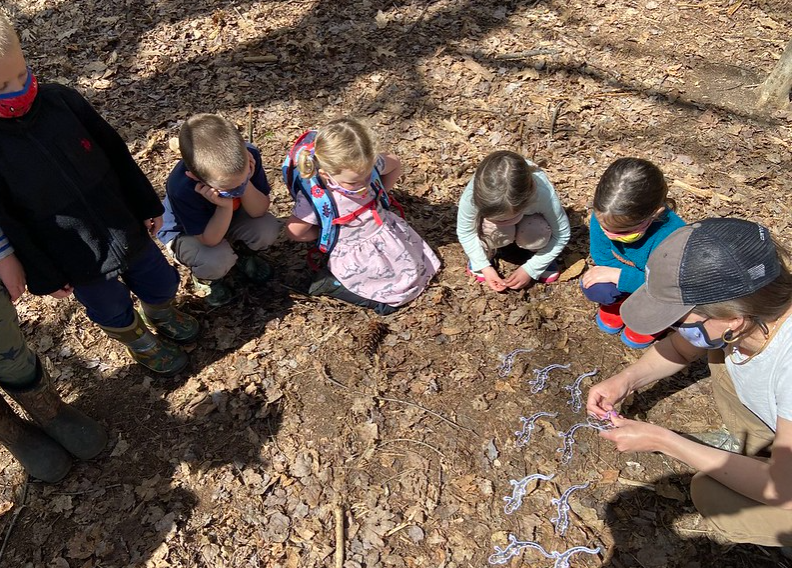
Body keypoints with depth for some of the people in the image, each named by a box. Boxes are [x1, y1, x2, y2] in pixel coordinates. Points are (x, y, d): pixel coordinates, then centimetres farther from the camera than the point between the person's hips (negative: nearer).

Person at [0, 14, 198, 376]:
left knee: (161, 283, 22)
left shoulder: (62, 100, -11)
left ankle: (161, 313, 57)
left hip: (127, 231, 3)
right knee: (114, 312, 20)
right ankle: (139, 341, 52)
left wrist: (147, 205, 5)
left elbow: (115, 153, -1)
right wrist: (43, 278, -6)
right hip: (79, 263, -3)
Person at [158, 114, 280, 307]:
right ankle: (204, 276, 6)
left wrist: (246, 185, -41)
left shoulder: (247, 156, -32)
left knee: (268, 229, -23)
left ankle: (241, 252, 12)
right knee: (218, 261, -32)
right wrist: (226, 206, -45)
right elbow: (210, 240, -30)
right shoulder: (181, 189, -40)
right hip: (184, 232, -4)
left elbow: (260, 212, -23)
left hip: (230, 216, 4)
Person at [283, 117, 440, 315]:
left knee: (418, 267, 8)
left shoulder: (368, 166, -19)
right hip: (354, 254, -6)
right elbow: (294, 232, -19)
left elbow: (395, 165, 3)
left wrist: (378, 195, -4)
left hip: (385, 231, 6)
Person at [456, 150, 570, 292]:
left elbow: (562, 234, -23)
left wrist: (530, 269, -24)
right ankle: (487, 252, -1)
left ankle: (540, 256, 1)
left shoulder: (543, 193, -40)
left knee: (536, 237, -33)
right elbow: (465, 232, -18)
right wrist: (484, 266, -24)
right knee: (494, 232, -34)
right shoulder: (472, 195, -39)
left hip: (528, 219, 0)